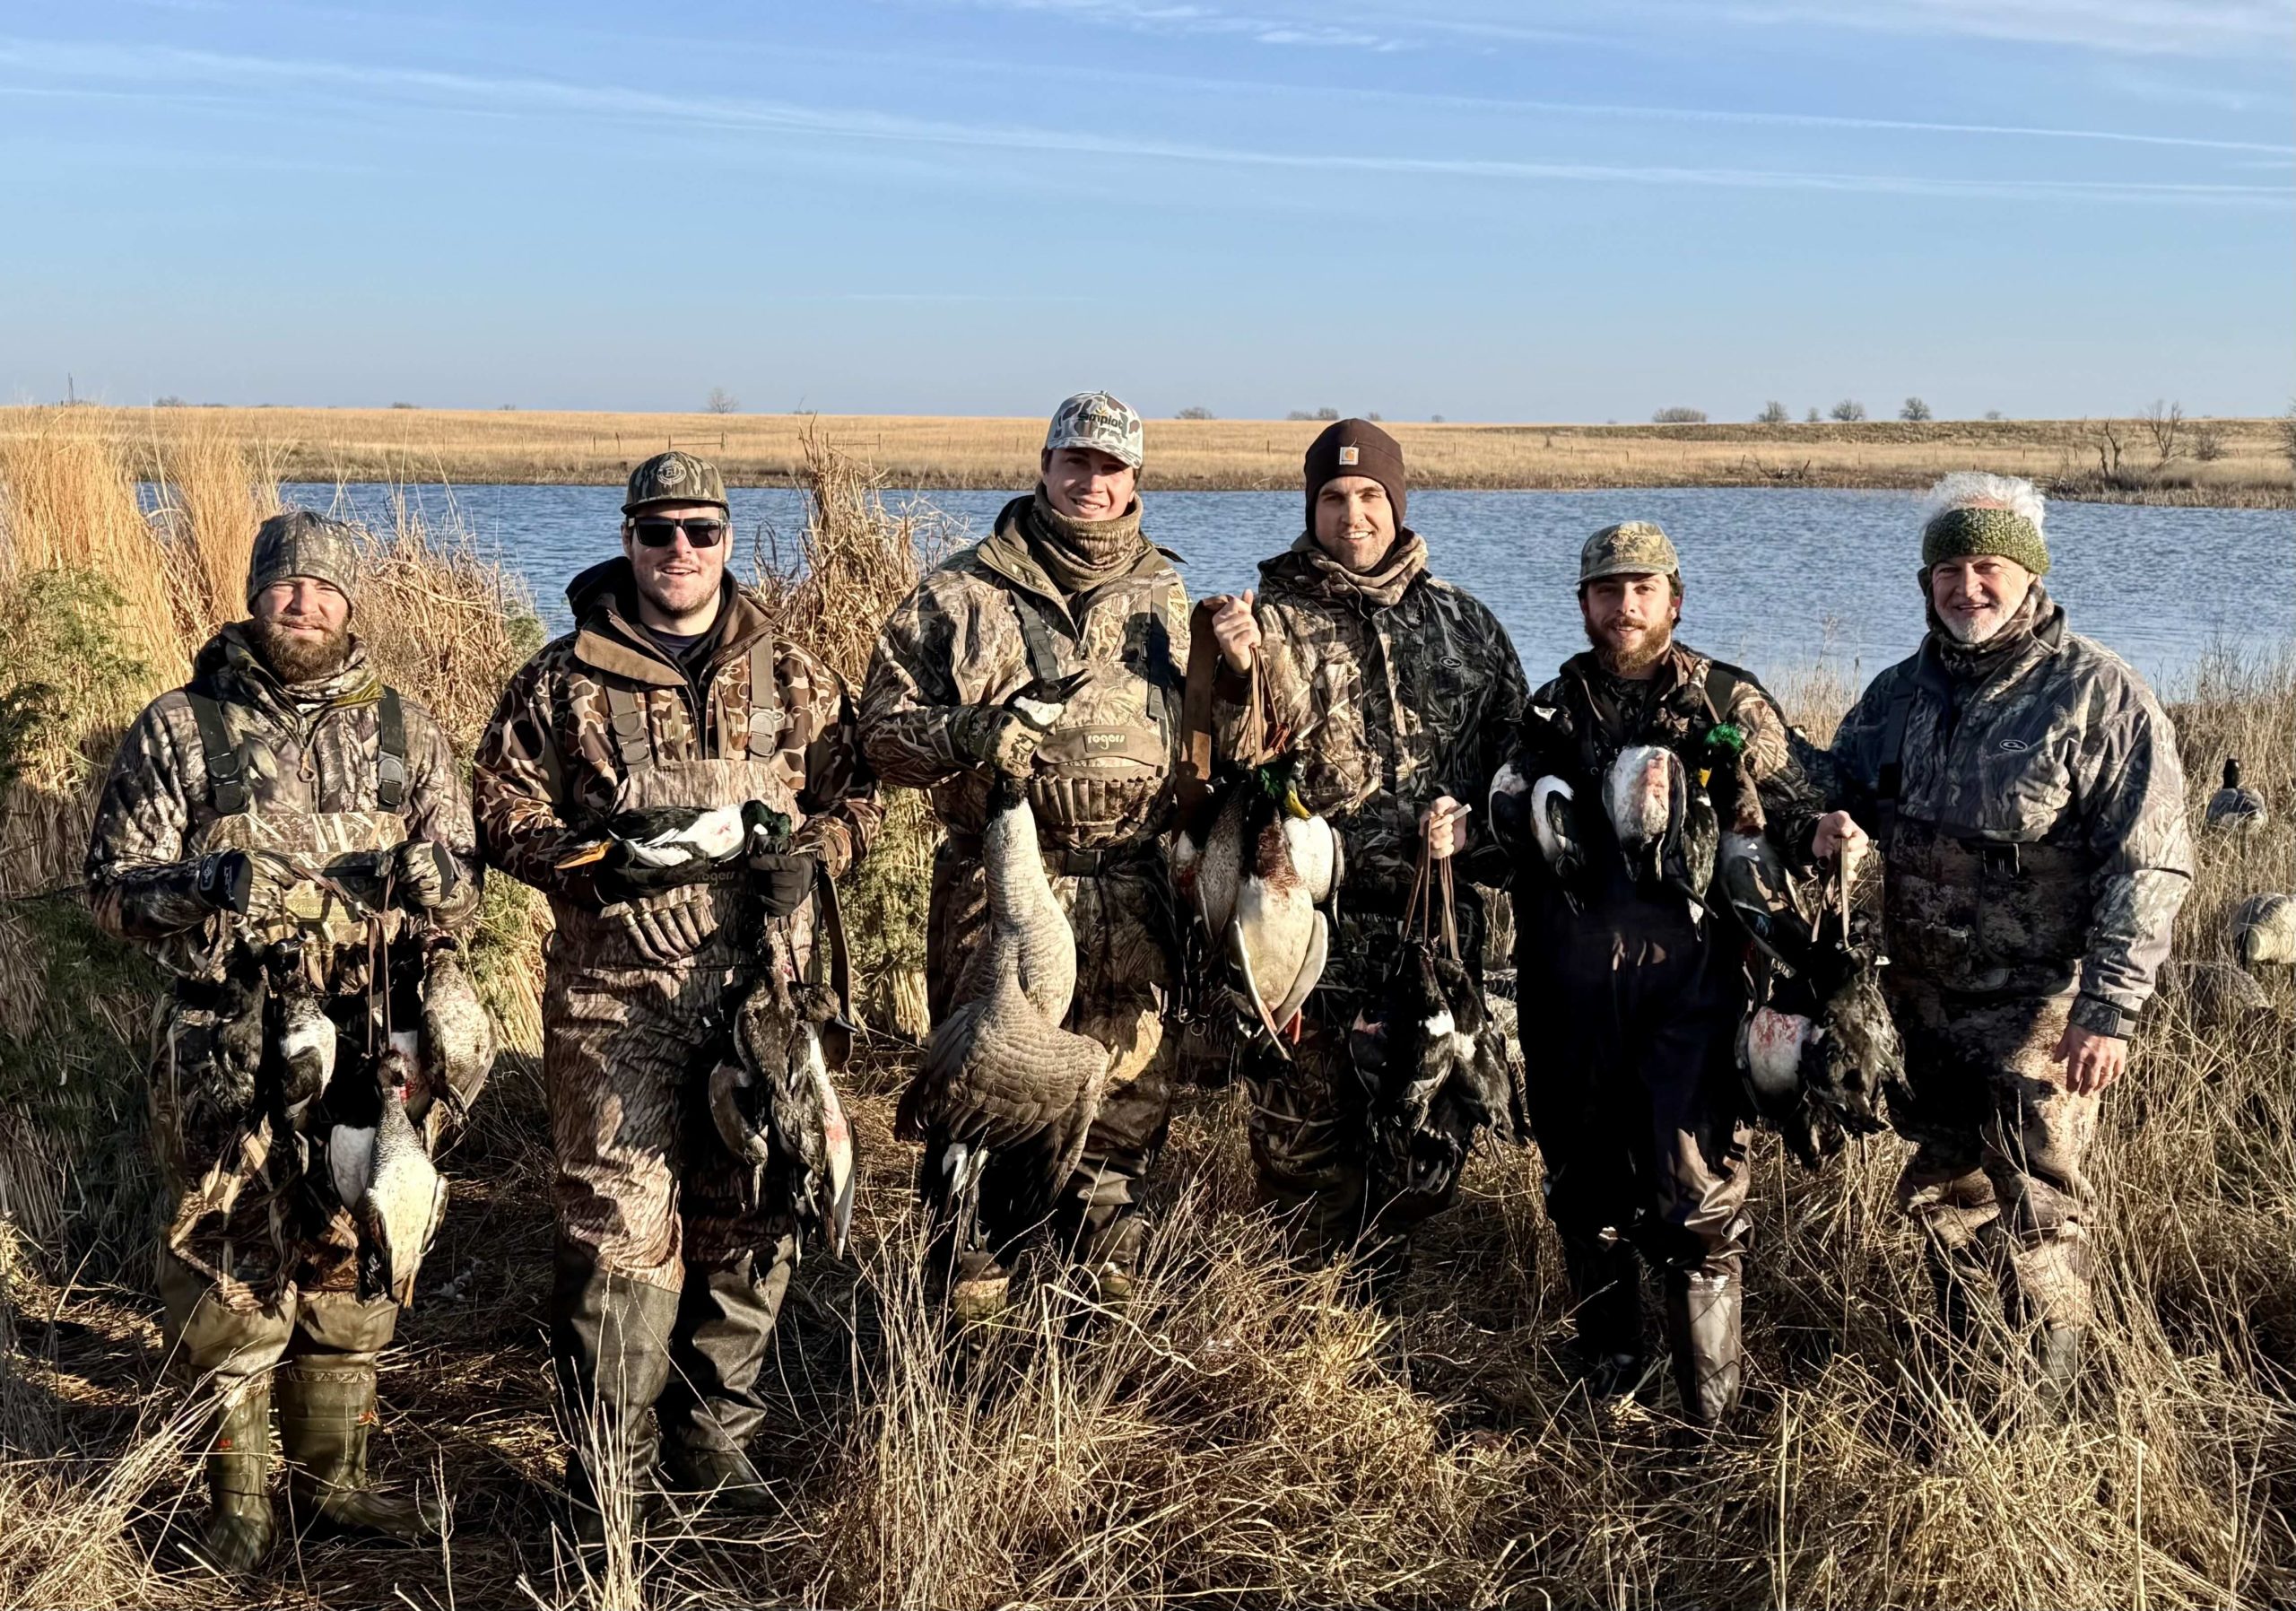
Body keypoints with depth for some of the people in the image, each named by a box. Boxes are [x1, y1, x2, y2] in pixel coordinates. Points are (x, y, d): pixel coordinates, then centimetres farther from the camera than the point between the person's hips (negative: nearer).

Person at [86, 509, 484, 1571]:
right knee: (234, 1284, 4)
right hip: (229, 1060, -2)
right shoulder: (178, 730, -2)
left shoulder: (406, 733, 5)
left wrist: (431, 876, -17)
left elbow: (464, 882, 7)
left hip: (371, 1054, 3)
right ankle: (236, 1502, 22)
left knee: (351, 1276, 13)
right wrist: (204, 883, -23)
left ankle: (332, 1479, 31)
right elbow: (112, 885, -2)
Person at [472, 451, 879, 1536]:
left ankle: (714, 1443, 27)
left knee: (750, 1222, 10)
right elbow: (500, 807, 4)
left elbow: (856, 794, 14)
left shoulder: (792, 677, 10)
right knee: (617, 1227, -7)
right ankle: (610, 1477, 5)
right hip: (615, 994, -3)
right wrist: (598, 856, -13)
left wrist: (809, 851, -7)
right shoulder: (565, 680, 3)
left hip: (762, 990, 3)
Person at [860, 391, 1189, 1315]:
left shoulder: (1163, 597, 13)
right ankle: (972, 1280, 18)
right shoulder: (962, 594, 0)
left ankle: (1109, 1270, 29)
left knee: (1128, 1087, 11)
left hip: (1132, 896, 3)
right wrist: (970, 731, -19)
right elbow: (883, 726, -2)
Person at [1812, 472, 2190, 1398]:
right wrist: (1833, 823, -5)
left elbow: (2148, 868, -15)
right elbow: (1841, 779, 20)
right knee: (1942, 1193, 19)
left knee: (2036, 1215, 3)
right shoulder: (1903, 691, 6)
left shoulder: (2099, 696, -13)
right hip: (1925, 1007, 6)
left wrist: (2111, 1010, -20)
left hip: (2037, 1016, -6)